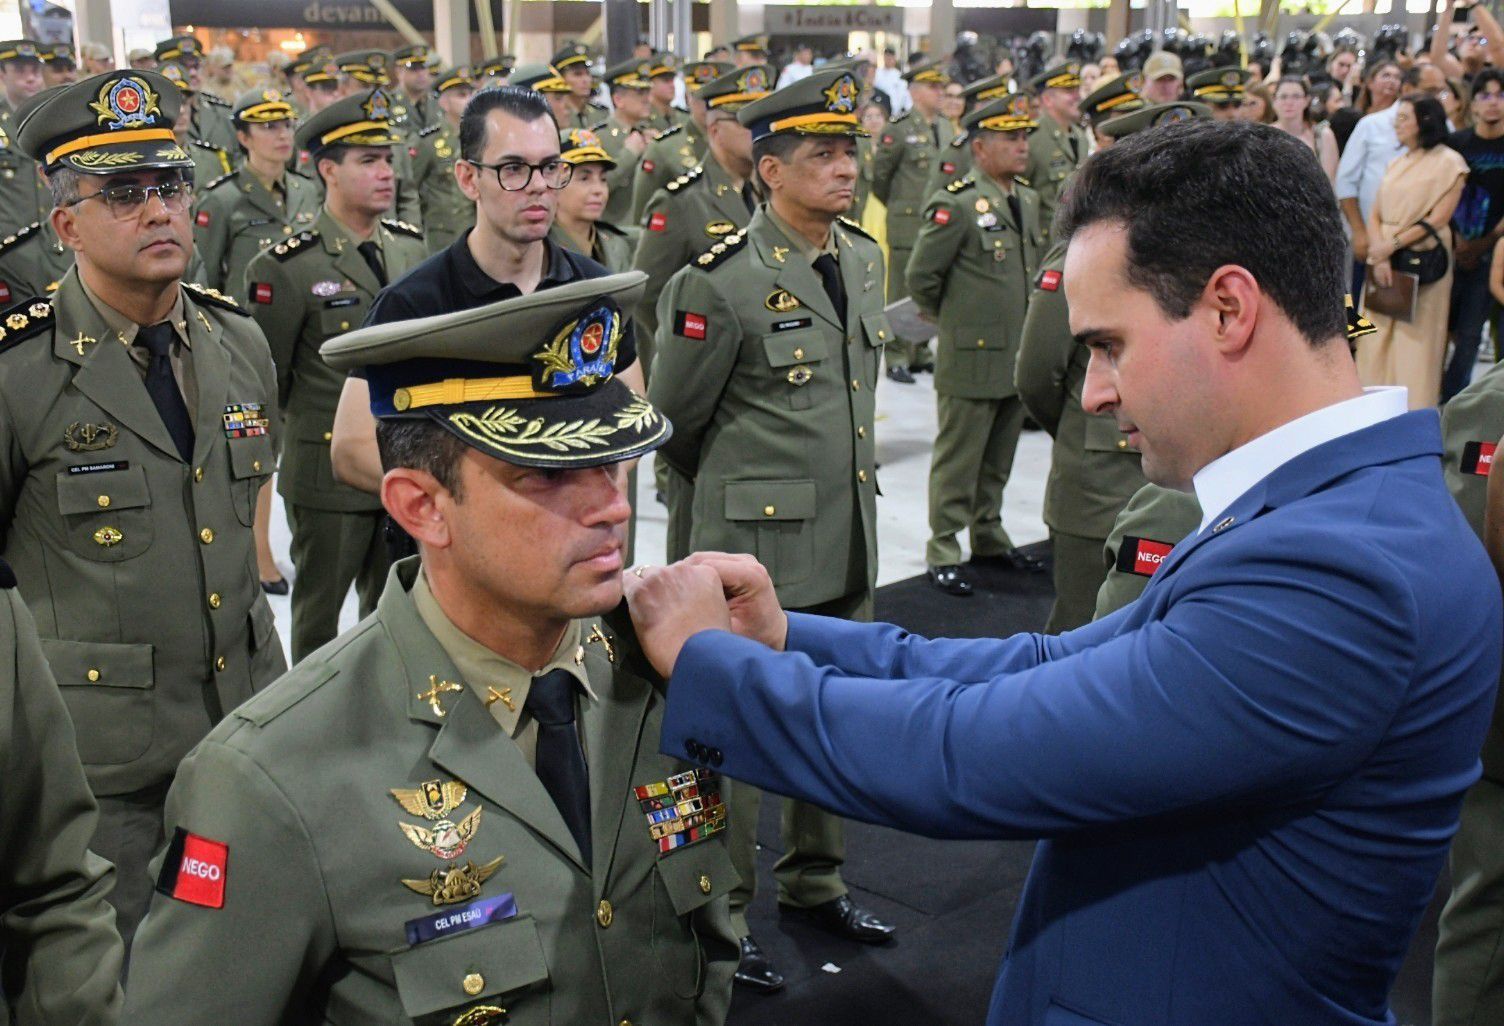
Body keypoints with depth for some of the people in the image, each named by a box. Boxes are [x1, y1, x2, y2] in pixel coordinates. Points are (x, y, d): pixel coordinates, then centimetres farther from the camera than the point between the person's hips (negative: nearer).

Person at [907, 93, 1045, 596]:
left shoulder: (1030, 201, 11)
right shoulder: (955, 204, -14)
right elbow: (920, 277, -11)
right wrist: (952, 319, 2)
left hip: (1018, 359, 7)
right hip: (971, 359, -7)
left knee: (998, 461, 17)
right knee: (958, 461, 2)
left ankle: (989, 539, 31)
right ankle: (943, 552, 12)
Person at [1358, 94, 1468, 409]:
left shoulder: (1449, 162, -2)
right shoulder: (1397, 163, 16)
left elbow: (1438, 218, -10)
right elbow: (1374, 214, 8)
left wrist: (1393, 245, -15)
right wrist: (1379, 255, -9)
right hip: (1384, 260, 6)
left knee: (1416, 341, -4)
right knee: (1378, 338, 4)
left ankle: (1414, 415, 1)